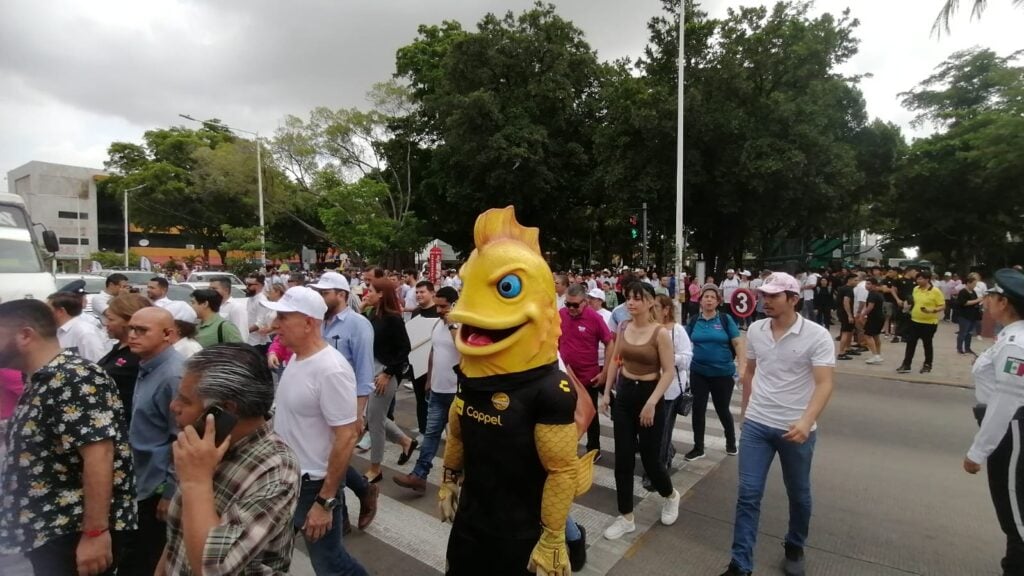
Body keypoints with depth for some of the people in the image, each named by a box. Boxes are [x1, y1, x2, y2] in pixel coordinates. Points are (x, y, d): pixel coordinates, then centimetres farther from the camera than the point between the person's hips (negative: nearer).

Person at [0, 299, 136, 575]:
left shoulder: (74, 379, -21)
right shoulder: (41, 382, 10)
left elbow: (99, 454, -27)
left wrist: (95, 532, -28)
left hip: (77, 534, -9)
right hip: (48, 532, 9)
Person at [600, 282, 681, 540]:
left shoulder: (661, 333, -13)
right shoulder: (623, 328, 1)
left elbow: (669, 372, -14)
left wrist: (651, 403, -20)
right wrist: (606, 392, 8)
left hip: (650, 395, -4)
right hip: (624, 394, 5)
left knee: (650, 458, 6)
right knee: (623, 459, 6)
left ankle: (670, 496, 40)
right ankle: (626, 518, 21)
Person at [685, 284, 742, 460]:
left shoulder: (726, 319, -7)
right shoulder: (694, 320, 0)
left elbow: (737, 343, -7)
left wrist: (743, 367, -14)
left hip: (723, 373, -2)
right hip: (698, 373, 2)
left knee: (722, 410, 13)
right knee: (698, 410, 7)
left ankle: (731, 442, 40)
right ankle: (698, 448, 23)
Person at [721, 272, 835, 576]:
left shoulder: (817, 336, -14)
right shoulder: (755, 330, -1)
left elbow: (824, 384, -20)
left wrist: (806, 421, -34)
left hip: (796, 429, -2)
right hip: (756, 425, 3)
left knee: (798, 494, 18)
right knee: (748, 494, 2)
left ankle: (795, 548, 44)